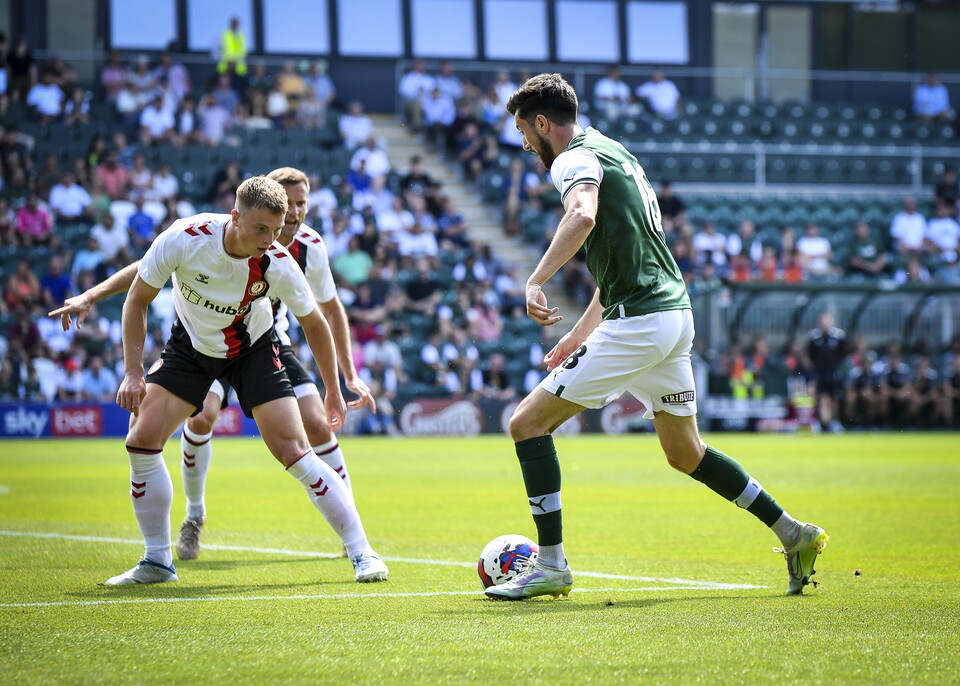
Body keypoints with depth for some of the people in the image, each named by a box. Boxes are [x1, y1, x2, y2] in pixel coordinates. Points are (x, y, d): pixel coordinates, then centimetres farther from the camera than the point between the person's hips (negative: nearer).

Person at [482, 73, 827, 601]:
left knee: (527, 423, -6)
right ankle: (794, 535, 21)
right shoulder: (613, 151, 22)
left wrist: (536, 280, -33)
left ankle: (551, 566, -6)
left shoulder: (575, 160, -7)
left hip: (638, 322, -10)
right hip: (673, 312, 10)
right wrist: (579, 334, 28)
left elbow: (582, 217, -32)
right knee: (685, 453, 21)